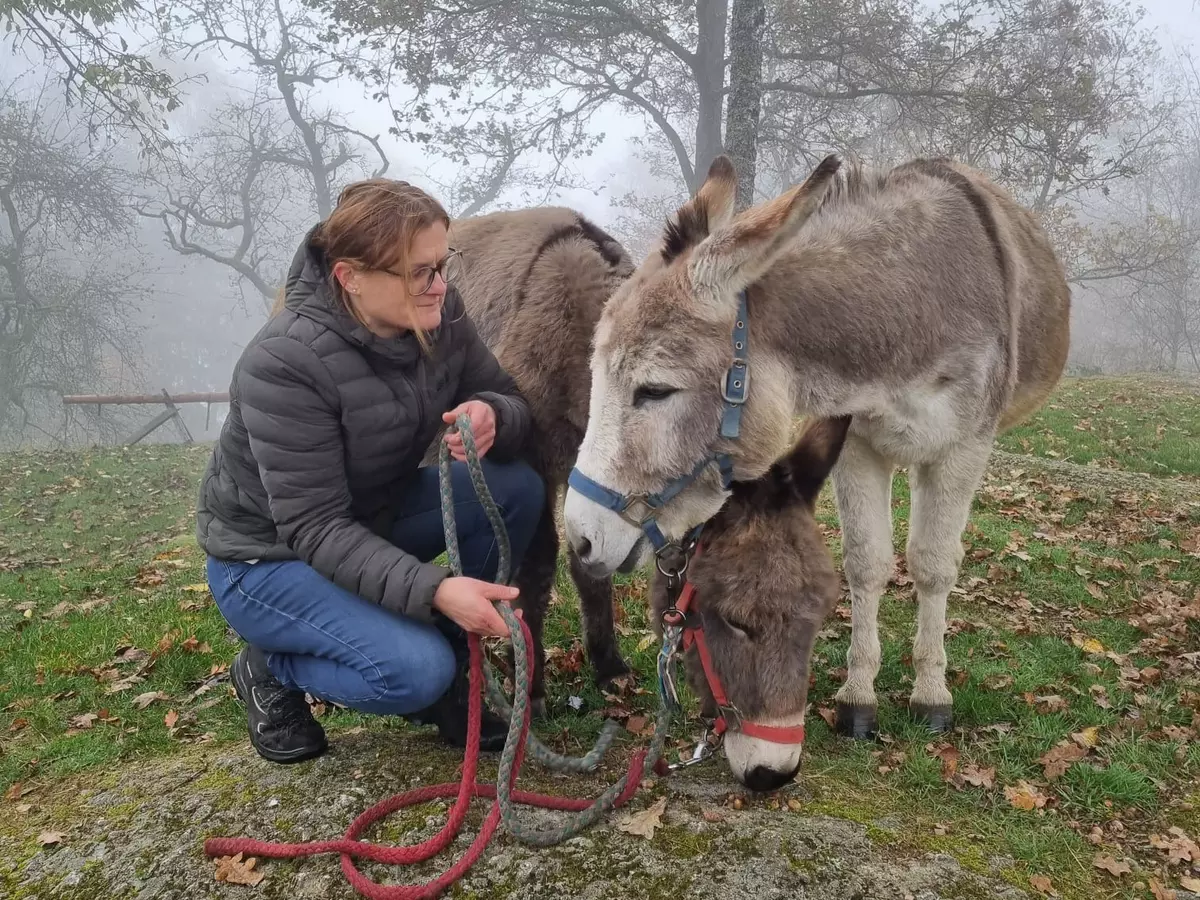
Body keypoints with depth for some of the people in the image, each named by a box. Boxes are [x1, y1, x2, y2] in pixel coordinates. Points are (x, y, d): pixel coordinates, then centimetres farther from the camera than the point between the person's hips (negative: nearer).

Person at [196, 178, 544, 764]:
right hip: (268, 556, -6)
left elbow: (508, 398, -5)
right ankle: (268, 670, 6)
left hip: (374, 516, 6)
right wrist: (434, 590, -43)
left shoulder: (438, 315, -14)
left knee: (516, 489, -16)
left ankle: (447, 675, 2)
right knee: (417, 669, -26)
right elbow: (315, 528, -31)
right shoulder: (284, 363, -32)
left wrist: (492, 417, -31)